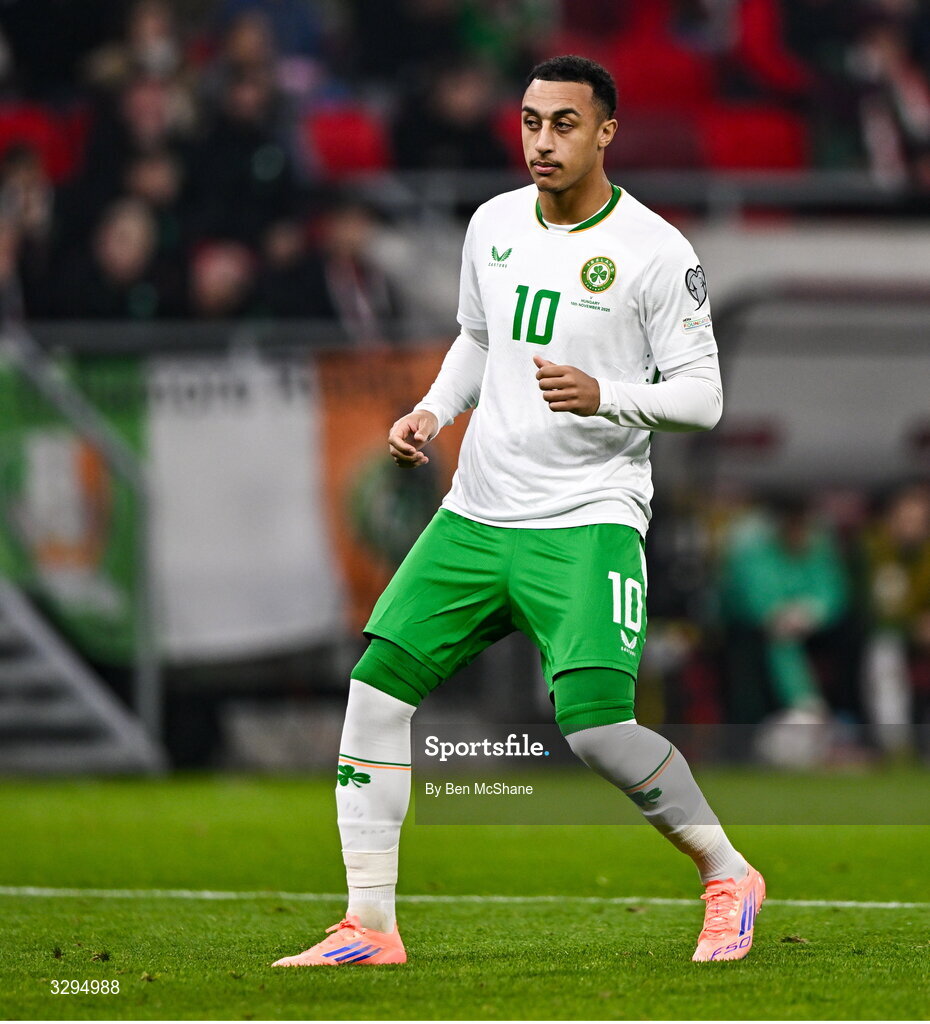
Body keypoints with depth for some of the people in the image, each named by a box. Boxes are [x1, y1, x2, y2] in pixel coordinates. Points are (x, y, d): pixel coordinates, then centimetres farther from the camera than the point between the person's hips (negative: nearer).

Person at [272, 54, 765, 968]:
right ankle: (369, 926, 4)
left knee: (595, 723, -20)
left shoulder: (656, 252, -9)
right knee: (376, 687, -3)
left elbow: (702, 396, -9)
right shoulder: (493, 225, 9)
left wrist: (604, 397, -25)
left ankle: (727, 876, 4)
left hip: (588, 523, -6)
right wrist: (431, 412, 8)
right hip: (475, 515, 6)